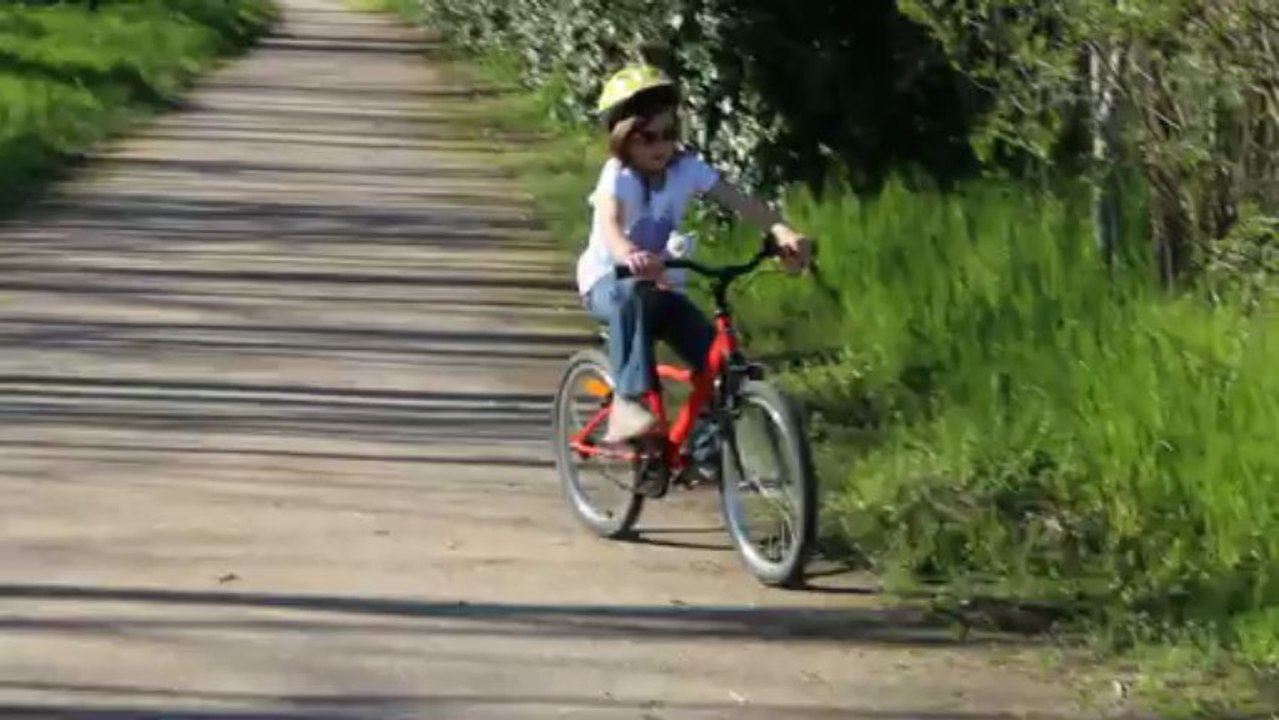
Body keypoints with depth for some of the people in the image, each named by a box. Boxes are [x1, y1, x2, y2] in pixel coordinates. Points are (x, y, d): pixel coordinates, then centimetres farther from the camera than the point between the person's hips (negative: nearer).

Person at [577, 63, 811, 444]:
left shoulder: (687, 168, -10)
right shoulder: (618, 176, -21)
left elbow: (739, 201, -22)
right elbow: (610, 225, -41)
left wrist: (781, 231, -42)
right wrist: (631, 256, -65)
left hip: (661, 284, 5)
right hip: (608, 280, -4)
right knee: (634, 297, -40)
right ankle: (627, 404, -41)